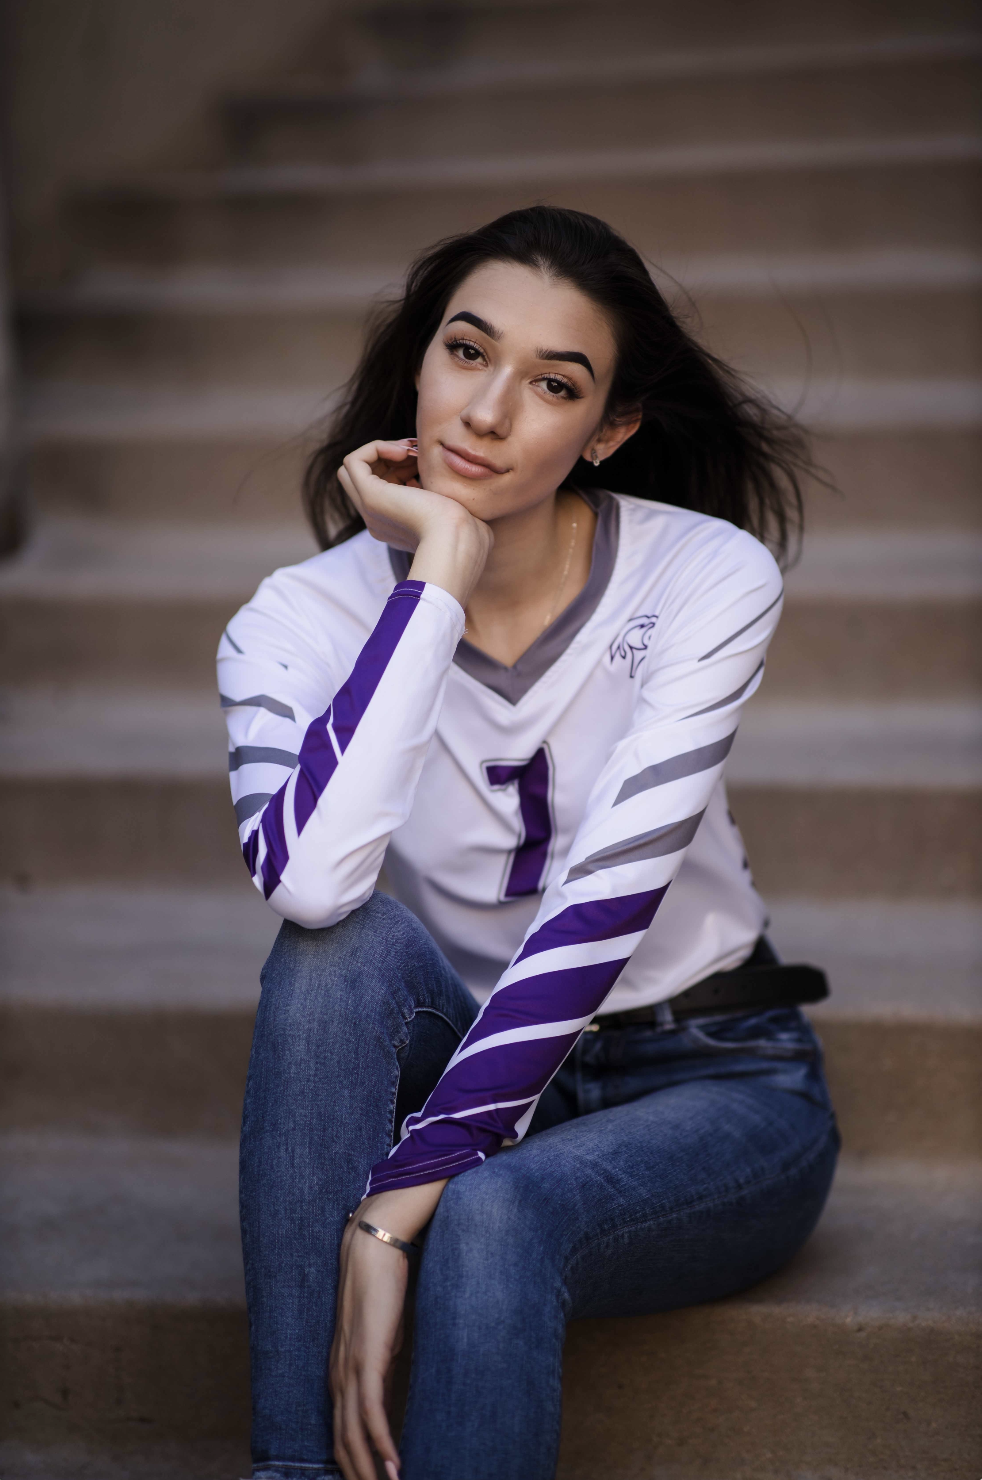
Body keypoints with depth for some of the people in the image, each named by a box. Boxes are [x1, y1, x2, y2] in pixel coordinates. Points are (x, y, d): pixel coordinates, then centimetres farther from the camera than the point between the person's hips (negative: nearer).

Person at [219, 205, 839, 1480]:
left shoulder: (708, 579, -15)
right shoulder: (301, 621, -12)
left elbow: (610, 899, -25)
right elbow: (309, 880, -33)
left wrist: (402, 1197, -32)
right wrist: (440, 568, -29)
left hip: (708, 1090, -2)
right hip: (461, 1074, 2)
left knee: (492, 1217, -35)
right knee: (340, 945, -31)